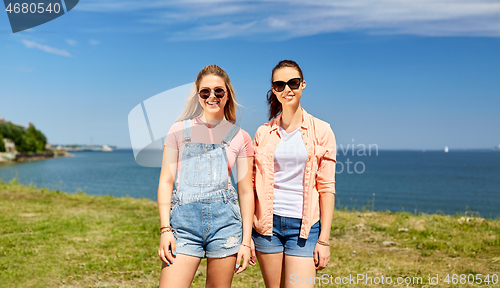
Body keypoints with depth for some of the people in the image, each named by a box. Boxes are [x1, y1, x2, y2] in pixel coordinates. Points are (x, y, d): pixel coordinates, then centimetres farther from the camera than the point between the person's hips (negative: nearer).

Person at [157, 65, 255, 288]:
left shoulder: (240, 137, 7)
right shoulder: (180, 130, 7)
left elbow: (245, 191, 6)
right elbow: (166, 181, 4)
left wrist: (246, 241, 2)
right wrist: (165, 229, -5)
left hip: (224, 220, 0)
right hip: (184, 220, 0)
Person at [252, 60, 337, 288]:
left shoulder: (321, 131, 0)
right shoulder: (263, 133, 5)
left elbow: (326, 187, -2)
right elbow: (252, 185, 8)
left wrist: (324, 240, -5)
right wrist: (246, 234, 4)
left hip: (304, 226, -1)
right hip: (267, 224, 2)